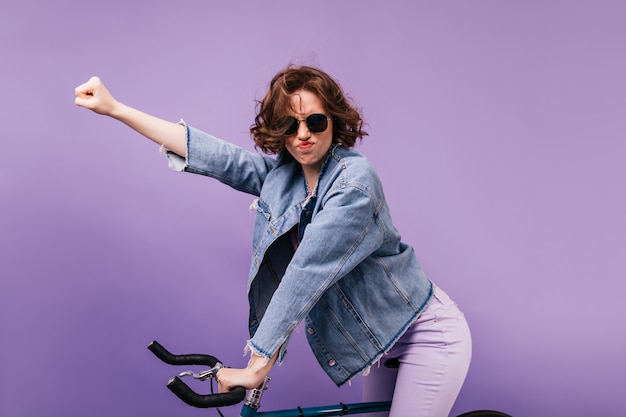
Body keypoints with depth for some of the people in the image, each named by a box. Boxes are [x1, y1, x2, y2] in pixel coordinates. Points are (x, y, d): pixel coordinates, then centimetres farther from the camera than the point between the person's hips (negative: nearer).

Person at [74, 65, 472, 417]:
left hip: (426, 335, -7)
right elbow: (206, 153, -3)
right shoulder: (282, 174, -3)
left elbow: (305, 276, -30)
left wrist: (258, 366, -29)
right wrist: (114, 108, -4)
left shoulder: (353, 183, -26)